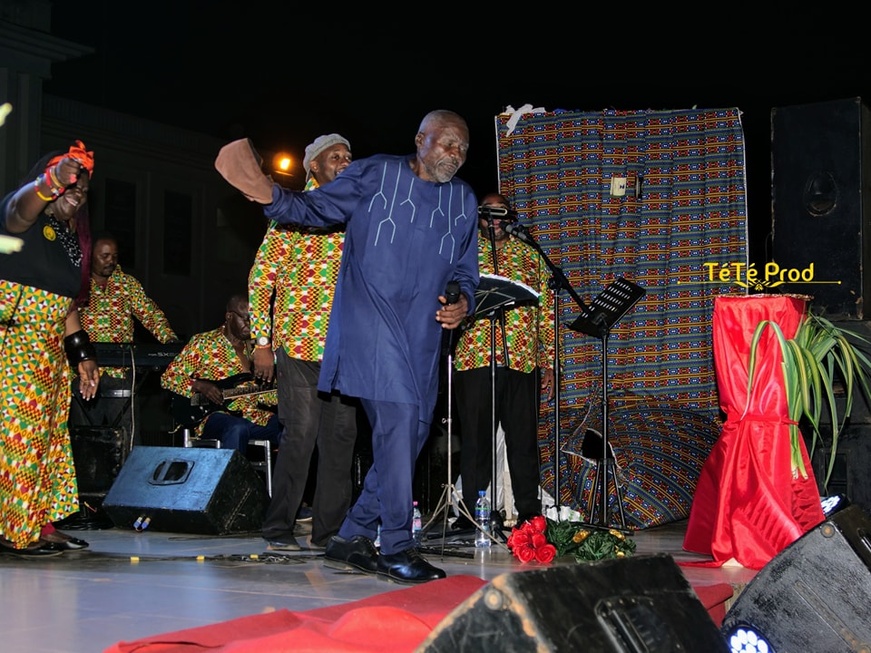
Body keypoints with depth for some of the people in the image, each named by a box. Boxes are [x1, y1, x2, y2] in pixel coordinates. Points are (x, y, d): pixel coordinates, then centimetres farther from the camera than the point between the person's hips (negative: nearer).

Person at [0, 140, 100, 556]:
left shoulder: (70, 238, 18)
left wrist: (83, 356, 16)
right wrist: (52, 180, -56)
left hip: (51, 350, 9)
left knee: (50, 435, 8)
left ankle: (41, 523, 14)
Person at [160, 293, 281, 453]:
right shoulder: (203, 343, 1)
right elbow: (168, 378, 1)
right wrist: (200, 386, -15)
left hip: (254, 416, 5)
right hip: (216, 415, -5)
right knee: (238, 429, -40)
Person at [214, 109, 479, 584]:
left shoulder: (463, 201, 16)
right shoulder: (374, 175, 1)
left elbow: (466, 270, 22)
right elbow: (314, 208, 2)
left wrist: (464, 301, 2)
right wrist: (271, 196, -16)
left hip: (422, 335, 7)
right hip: (370, 321, -6)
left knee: (409, 433, 7)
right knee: (399, 418, -18)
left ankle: (352, 539, 20)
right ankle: (396, 547, -8)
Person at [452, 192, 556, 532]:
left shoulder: (530, 256, 15)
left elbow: (546, 310, 13)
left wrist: (548, 362, 7)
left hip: (522, 360, 1)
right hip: (474, 359, -1)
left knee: (524, 436, 3)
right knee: (475, 436, 1)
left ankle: (529, 511, 11)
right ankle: (471, 511, 7)